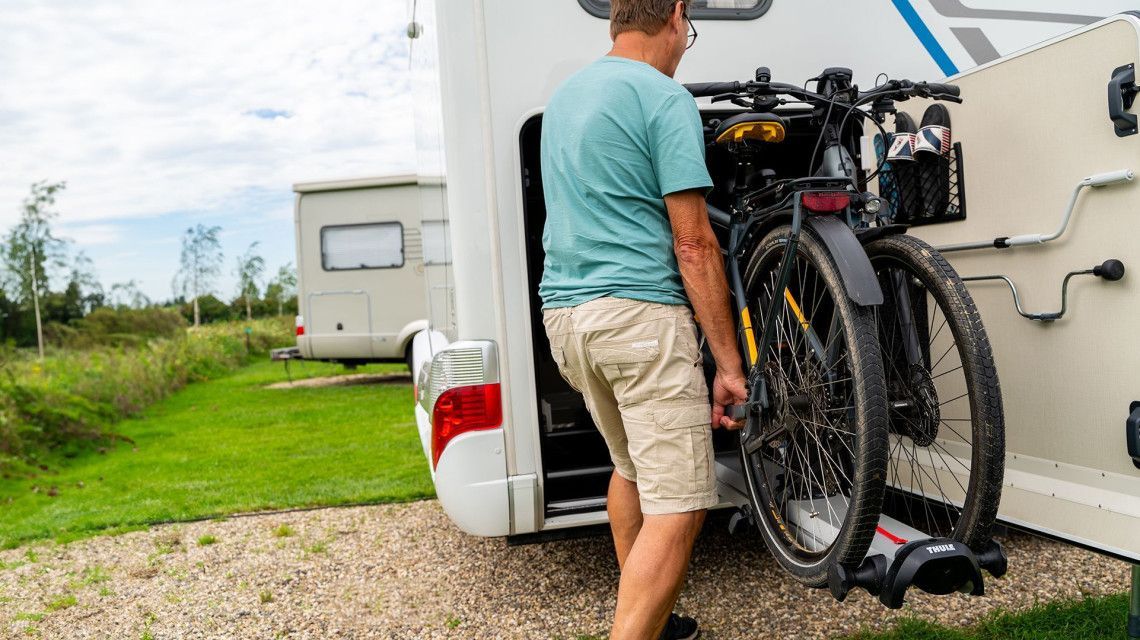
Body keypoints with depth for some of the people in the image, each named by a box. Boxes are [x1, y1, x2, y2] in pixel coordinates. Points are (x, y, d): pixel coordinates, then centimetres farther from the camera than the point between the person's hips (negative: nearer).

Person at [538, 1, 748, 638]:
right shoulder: (665, 97, -7)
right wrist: (729, 364, -9)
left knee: (632, 468, 23)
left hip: (563, 312, 9)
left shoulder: (565, 95, 18)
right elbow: (693, 245, -12)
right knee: (677, 508, -6)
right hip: (639, 309, -9)